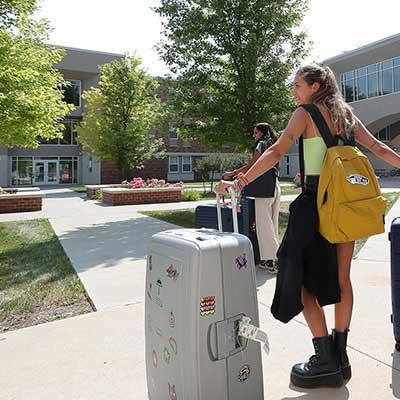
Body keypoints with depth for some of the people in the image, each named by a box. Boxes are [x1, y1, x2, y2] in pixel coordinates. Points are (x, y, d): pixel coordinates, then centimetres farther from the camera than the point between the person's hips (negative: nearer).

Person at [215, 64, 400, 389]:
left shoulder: (305, 113, -3)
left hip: (317, 201, -7)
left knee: (303, 279, 1)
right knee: (341, 279, 11)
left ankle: (326, 362, 6)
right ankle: (340, 356, 23)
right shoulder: (346, 113, 16)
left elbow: (276, 152, -15)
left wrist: (240, 182, -18)